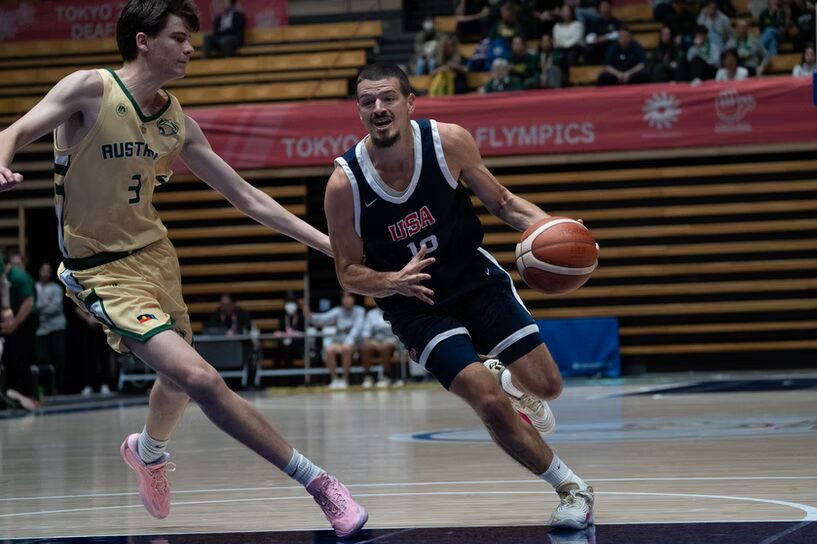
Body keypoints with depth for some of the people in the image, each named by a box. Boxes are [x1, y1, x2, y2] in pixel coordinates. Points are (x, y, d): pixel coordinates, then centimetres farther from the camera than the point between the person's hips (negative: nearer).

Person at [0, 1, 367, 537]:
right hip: (101, 268, -7)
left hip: (154, 252, 7)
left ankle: (148, 451, 58)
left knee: (181, 377, 23)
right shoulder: (90, 90, -14)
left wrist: (327, 243, 0)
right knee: (201, 378, -21)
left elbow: (247, 197, 4)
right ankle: (317, 481, -18)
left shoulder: (179, 124, 1)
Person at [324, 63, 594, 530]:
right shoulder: (344, 184, -20)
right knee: (491, 403, -17)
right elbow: (349, 271, -9)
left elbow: (501, 201, -3)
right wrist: (394, 282, -30)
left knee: (545, 385, 0)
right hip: (416, 303, -2)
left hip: (477, 277, 2)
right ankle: (571, 488, 4)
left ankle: (502, 377, 39)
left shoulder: (450, 142, -17)